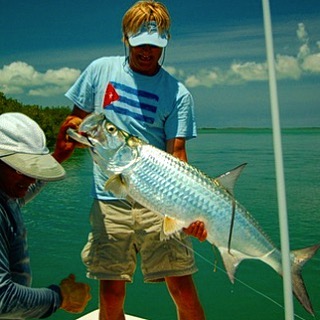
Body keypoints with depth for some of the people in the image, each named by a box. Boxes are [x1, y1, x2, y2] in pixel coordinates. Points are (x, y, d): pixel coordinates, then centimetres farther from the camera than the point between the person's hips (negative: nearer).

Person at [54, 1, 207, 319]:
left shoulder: (177, 93, 2)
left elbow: (177, 153, -4)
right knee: (111, 293, 4)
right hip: (109, 199, 2)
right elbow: (76, 120, 16)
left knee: (182, 288, -1)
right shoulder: (101, 70, 8)